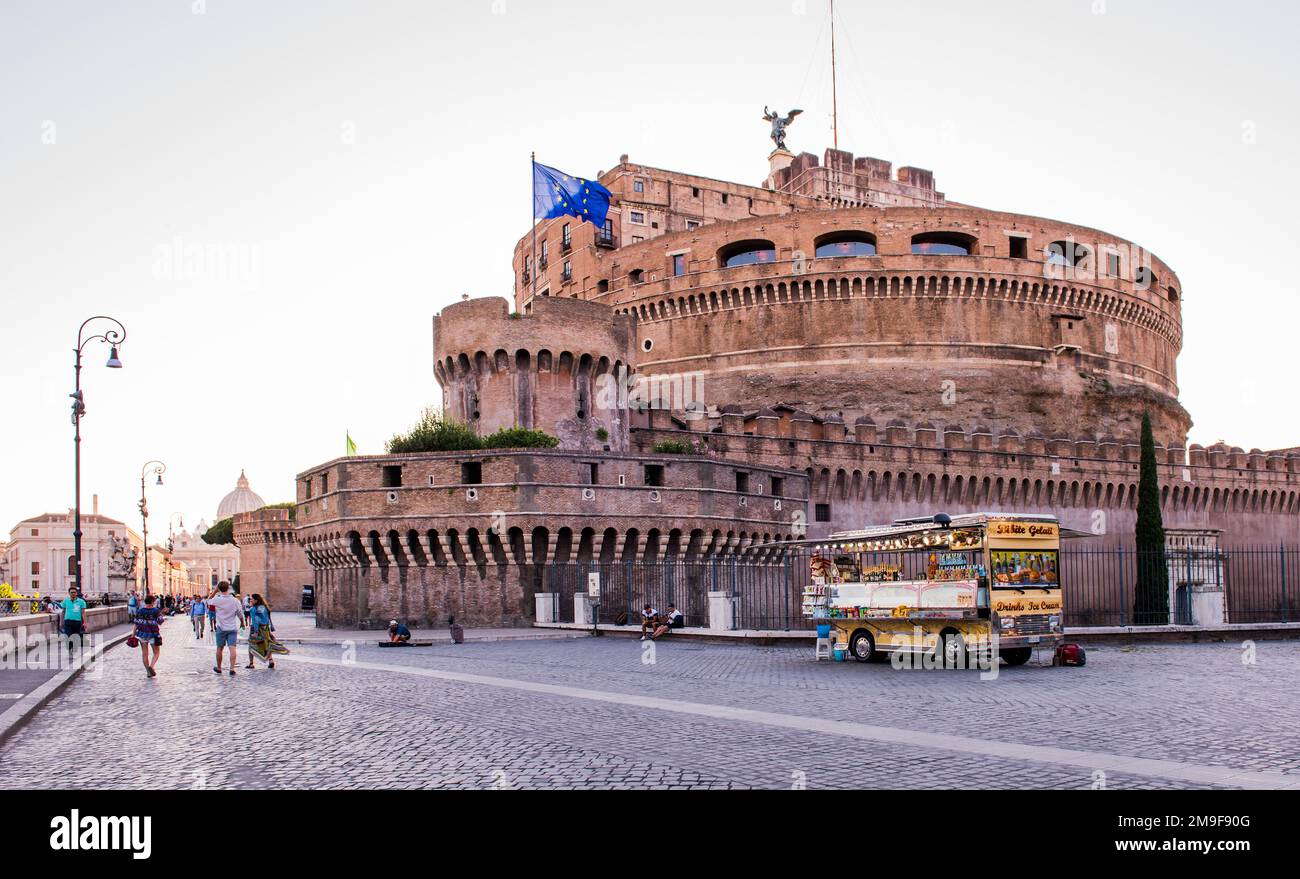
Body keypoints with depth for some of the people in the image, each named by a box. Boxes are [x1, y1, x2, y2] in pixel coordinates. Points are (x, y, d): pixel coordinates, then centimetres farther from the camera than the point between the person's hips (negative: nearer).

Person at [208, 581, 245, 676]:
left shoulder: (216, 600, -10)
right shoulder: (235, 601, -7)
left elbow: (208, 601, 14)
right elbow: (240, 614, 3)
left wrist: (215, 591, 10)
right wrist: (242, 623, 20)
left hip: (221, 628, 0)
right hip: (232, 628, 0)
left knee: (219, 648, 14)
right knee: (233, 648, -5)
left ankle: (218, 668, 27)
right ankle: (232, 669, -15)